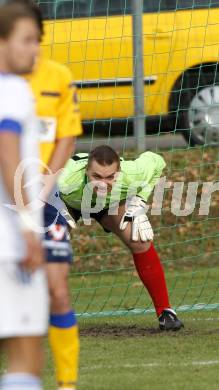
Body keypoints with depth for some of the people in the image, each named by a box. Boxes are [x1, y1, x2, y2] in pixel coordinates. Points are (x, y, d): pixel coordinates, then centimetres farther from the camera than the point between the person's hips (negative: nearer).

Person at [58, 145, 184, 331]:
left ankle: (165, 312, -6)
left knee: (141, 241, -20)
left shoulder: (131, 175, -40)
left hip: (113, 204, 1)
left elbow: (155, 162, -16)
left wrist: (139, 204, -21)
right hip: (67, 204, -1)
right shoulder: (66, 181, -46)